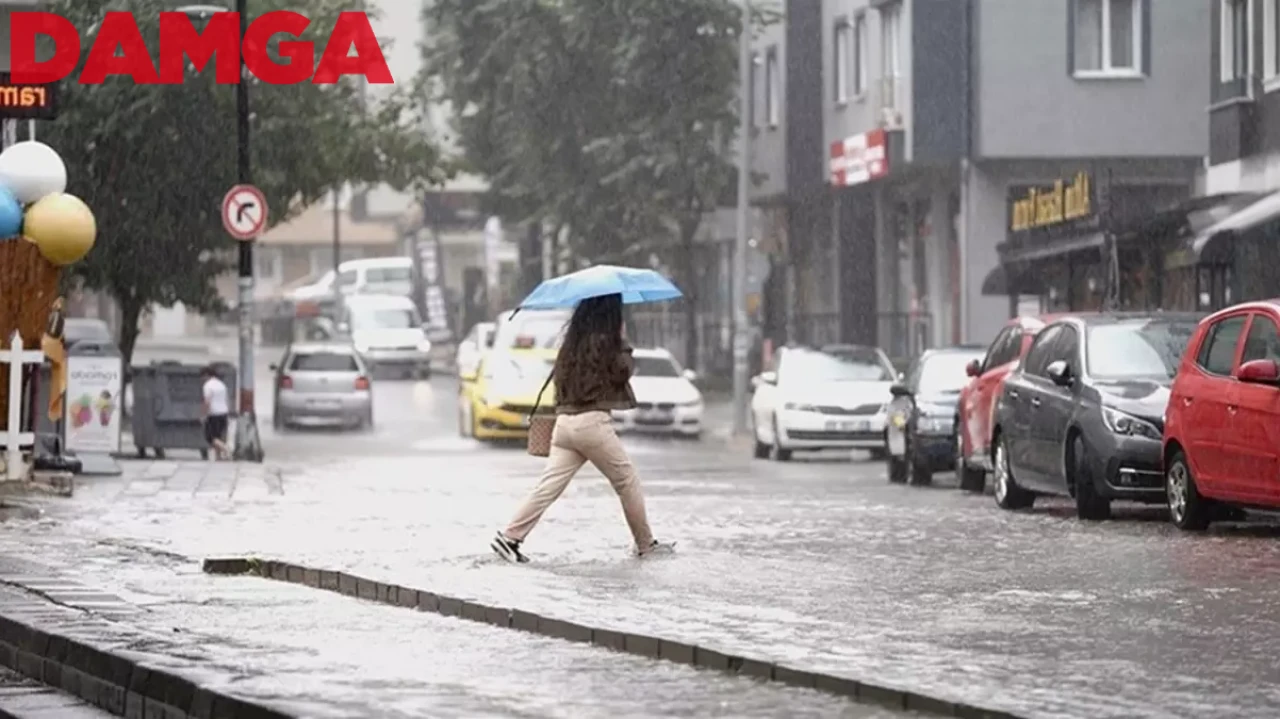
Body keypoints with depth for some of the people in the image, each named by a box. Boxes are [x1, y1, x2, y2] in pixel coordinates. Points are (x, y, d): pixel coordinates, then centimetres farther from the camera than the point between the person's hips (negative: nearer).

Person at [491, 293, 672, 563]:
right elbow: (623, 370, -6)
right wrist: (623, 342, 3)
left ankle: (510, 537, -10)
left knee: (549, 486, 1)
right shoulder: (605, 341, -8)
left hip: (565, 421, 6)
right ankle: (645, 544, 16)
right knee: (628, 482, 9)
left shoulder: (573, 342, 13)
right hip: (593, 422, -6)